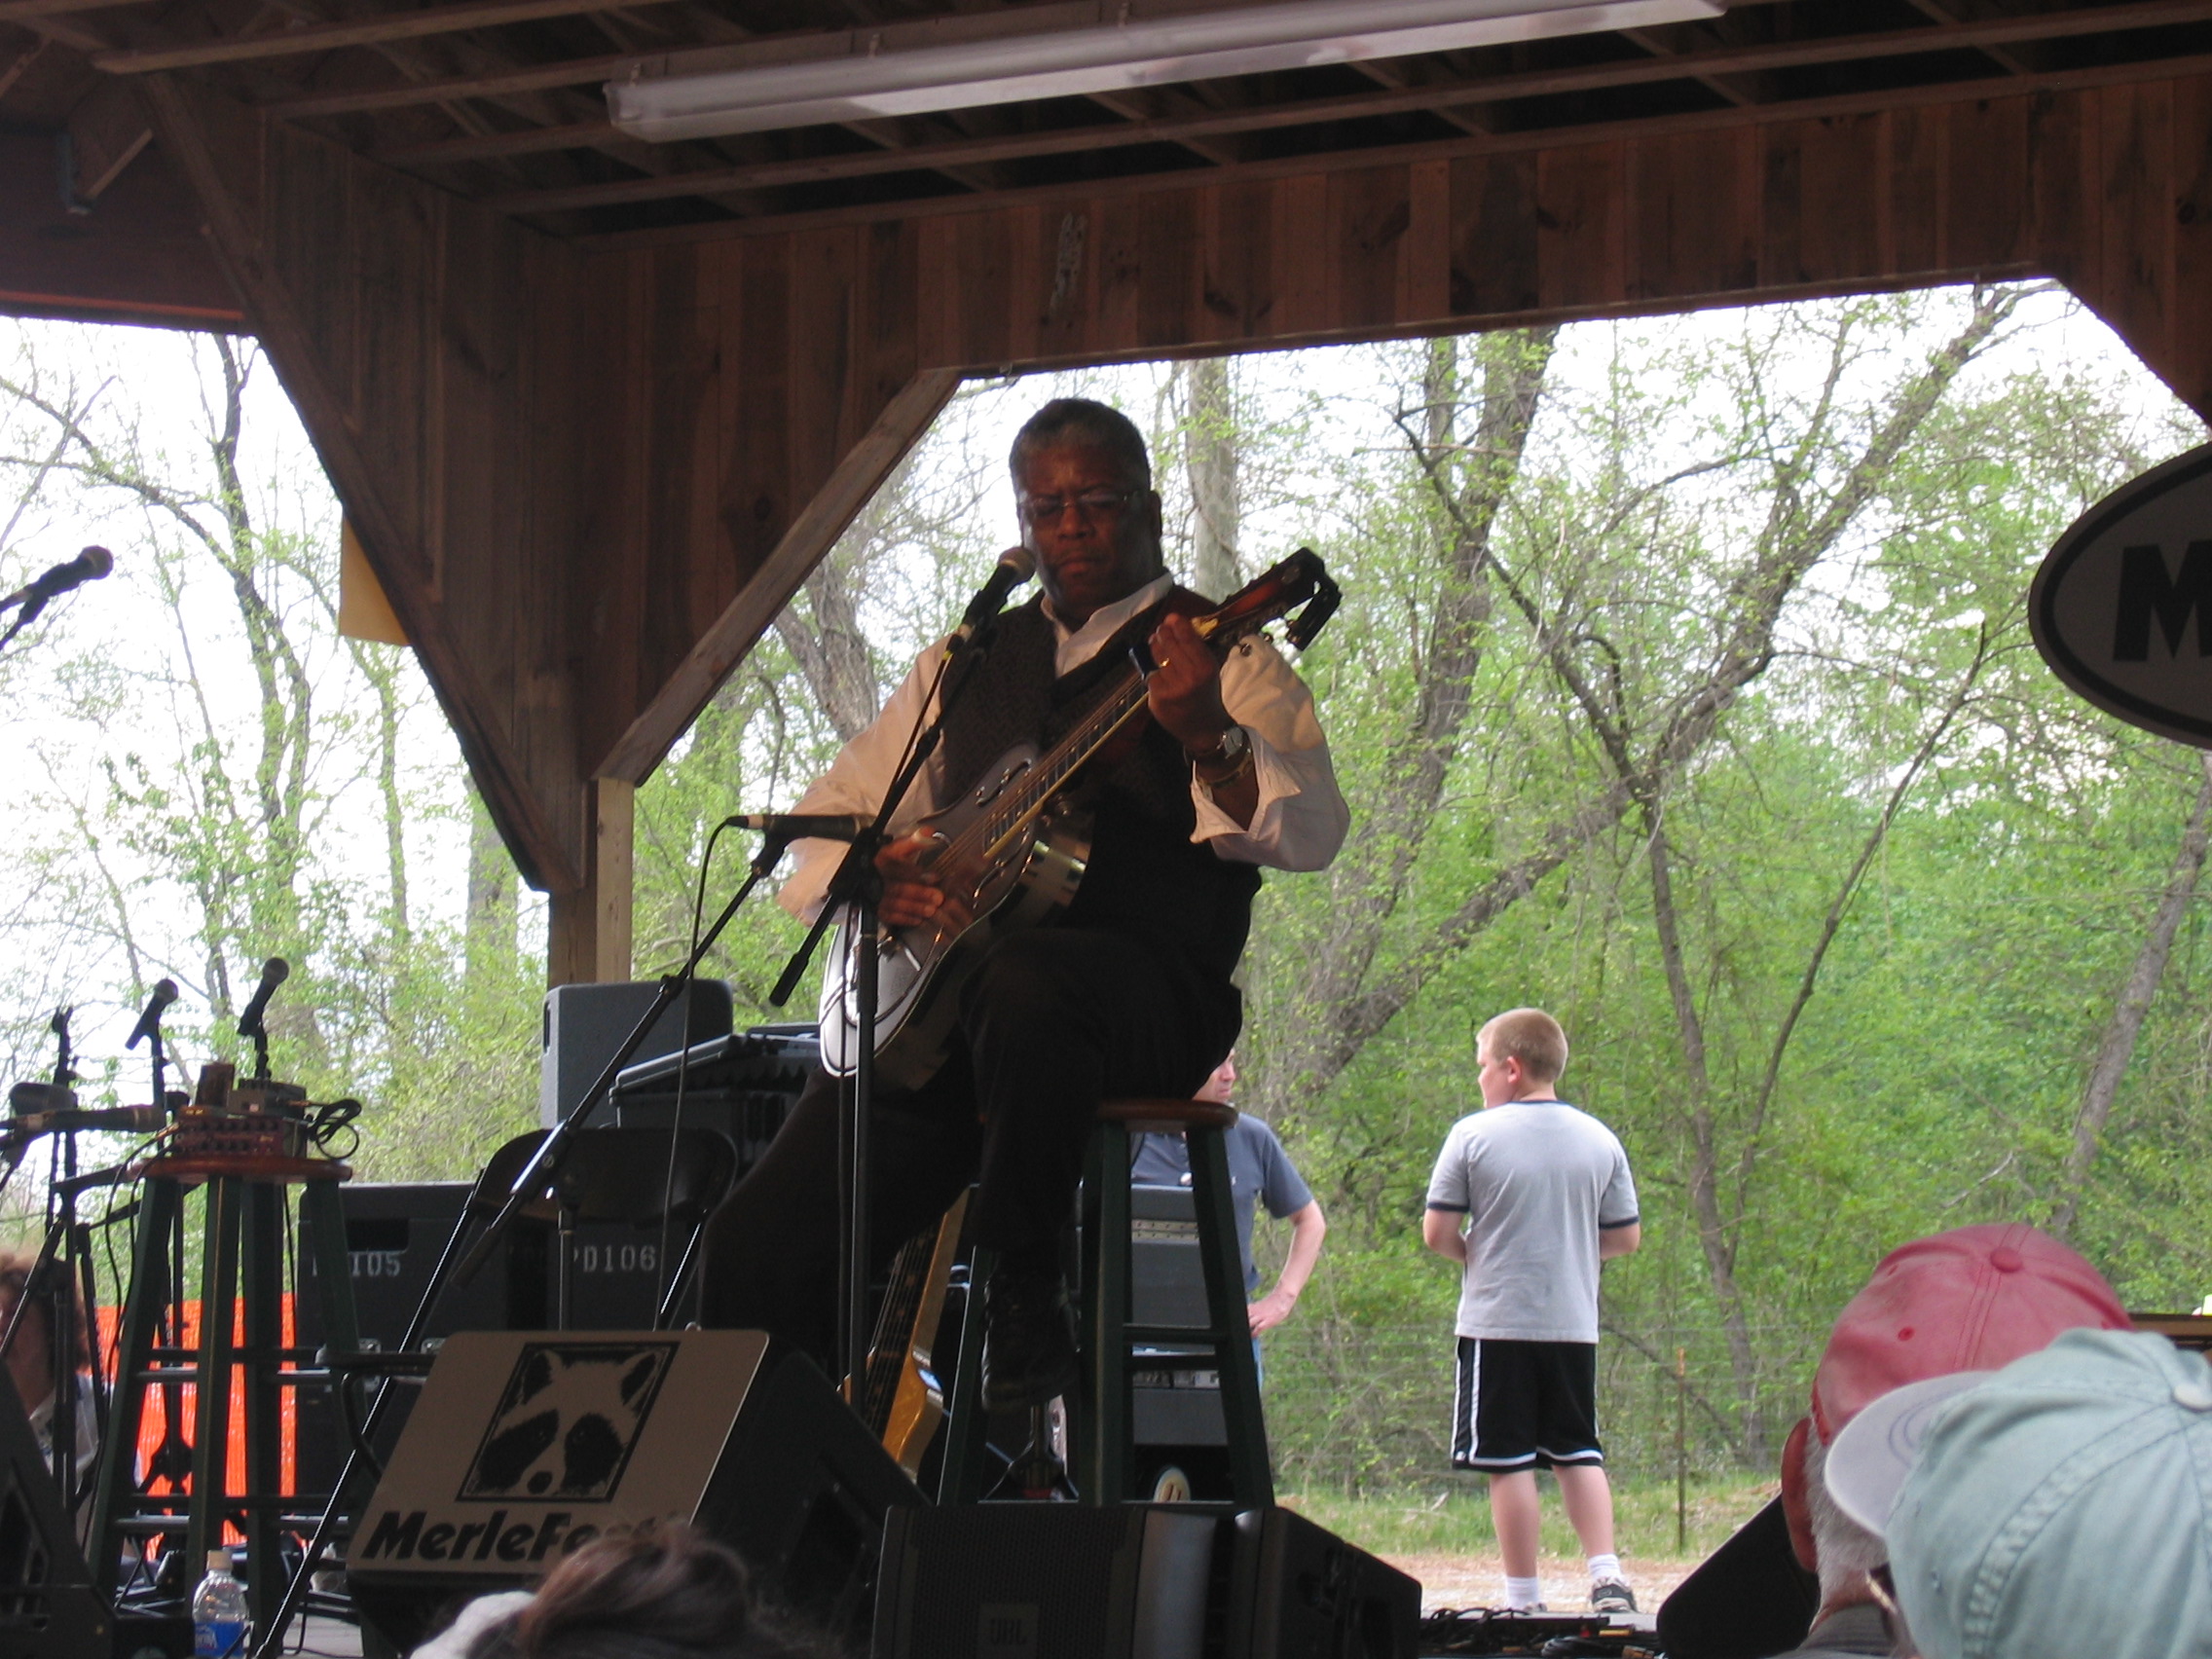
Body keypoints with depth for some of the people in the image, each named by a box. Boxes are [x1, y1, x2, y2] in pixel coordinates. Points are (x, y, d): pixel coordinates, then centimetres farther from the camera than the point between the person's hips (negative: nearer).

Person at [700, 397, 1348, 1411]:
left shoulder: (1215, 659, 6)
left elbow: (1311, 832, -11)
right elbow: (825, 817, 25)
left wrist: (1210, 737, -32)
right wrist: (868, 875, 0)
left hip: (1149, 997, -5)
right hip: (937, 1001, 5)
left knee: (1023, 987, -41)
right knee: (761, 1241, -13)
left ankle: (1025, 1292, -24)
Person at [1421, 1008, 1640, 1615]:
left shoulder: (1472, 1136, -7)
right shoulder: (1600, 1140, 4)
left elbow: (1437, 1234, -7)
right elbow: (1626, 1236, 9)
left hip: (1497, 1323, -4)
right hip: (1574, 1326, 4)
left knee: (1509, 1461, 2)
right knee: (1578, 1453, 13)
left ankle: (1524, 1598, 2)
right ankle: (1607, 1575, -2)